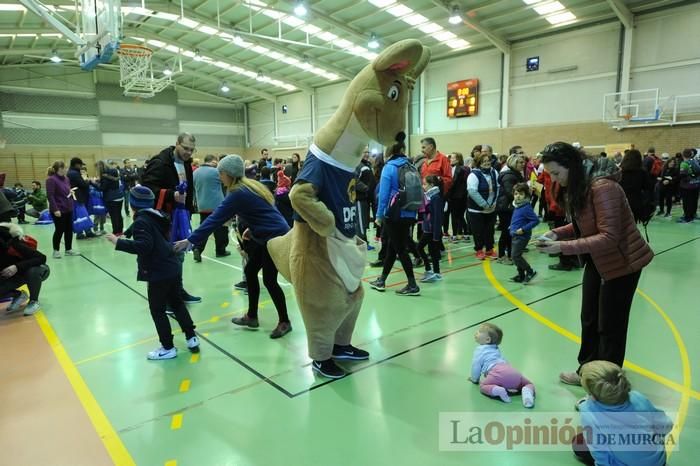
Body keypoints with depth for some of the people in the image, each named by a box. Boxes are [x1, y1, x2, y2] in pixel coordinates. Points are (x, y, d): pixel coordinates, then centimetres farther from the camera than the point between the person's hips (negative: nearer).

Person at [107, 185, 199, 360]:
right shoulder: (156, 216, 11)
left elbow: (143, 246, -26)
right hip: (173, 267, 9)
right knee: (177, 303, 20)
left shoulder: (140, 221, -16)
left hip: (159, 273, -9)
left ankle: (168, 348, 14)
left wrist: (119, 243, -24)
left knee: (157, 310, 5)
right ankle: (192, 338, 25)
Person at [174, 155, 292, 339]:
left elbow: (215, 219, -21)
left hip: (276, 237, -10)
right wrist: (252, 228, 10)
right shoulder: (250, 185, 9)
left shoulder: (237, 194, -18)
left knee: (269, 280, -3)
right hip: (268, 236, 10)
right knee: (250, 271, 13)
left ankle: (284, 322, 12)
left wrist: (190, 240, -20)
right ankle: (251, 317, 24)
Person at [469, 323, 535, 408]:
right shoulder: (496, 349, 37)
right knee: (528, 384, 23)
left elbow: (476, 365, 11)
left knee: (483, 386, 3)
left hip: (498, 372, -6)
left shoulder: (479, 350, 15)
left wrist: (474, 378, 29)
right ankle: (527, 390, -14)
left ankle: (498, 390, -28)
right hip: (513, 372, 6)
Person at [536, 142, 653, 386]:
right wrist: (557, 233, -10)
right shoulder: (575, 186, 1)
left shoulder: (602, 187, -28)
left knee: (610, 325, 4)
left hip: (621, 262, -9)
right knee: (588, 319, 16)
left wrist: (563, 247, -34)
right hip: (596, 261, 9)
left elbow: (608, 237, -30)